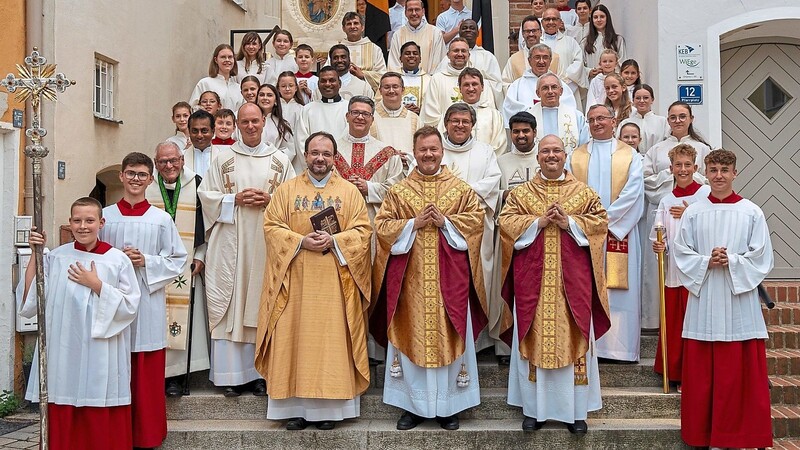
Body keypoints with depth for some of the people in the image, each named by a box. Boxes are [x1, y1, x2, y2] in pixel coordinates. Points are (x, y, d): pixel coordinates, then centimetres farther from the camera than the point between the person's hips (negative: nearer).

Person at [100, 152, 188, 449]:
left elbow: (178, 259, 3)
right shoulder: (106, 216, 5)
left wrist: (146, 262, -11)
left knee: (147, 373, 3)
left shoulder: (161, 219, 2)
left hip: (148, 302, -1)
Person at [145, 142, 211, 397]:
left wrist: (200, 256, 1)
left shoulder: (195, 185, 3)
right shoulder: (146, 187, 2)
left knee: (181, 316, -1)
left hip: (185, 265, 0)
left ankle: (175, 376, 7)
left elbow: (205, 223, 7)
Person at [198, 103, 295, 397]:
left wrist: (270, 200, -8)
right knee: (230, 304, -2)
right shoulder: (223, 158, 9)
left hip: (267, 240, 1)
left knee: (262, 304, 2)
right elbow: (206, 194, 6)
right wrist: (236, 200, -9)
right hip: (231, 241, 0)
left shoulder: (279, 160, 10)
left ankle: (260, 372, 10)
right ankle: (233, 374, 5)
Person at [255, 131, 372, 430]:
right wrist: (301, 241, -13)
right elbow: (271, 227, 2)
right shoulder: (286, 190, 9)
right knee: (295, 338, 1)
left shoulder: (350, 192, 8)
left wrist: (334, 241, -15)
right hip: (295, 282, 1)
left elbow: (362, 230, 1)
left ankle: (331, 407, 8)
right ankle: (296, 407, 9)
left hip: (334, 282, -1)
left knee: (332, 339, 0)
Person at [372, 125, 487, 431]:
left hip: (449, 278, 0)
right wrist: (414, 224, -13)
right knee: (411, 336, 4)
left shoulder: (461, 189, 7)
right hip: (410, 279, 0)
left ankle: (448, 405, 16)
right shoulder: (398, 191, 7)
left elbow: (476, 219, -1)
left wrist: (445, 221, -14)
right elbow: (382, 225, 0)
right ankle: (412, 404, 15)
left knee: (449, 336, 4)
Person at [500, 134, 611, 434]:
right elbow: (506, 223, -3)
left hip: (572, 280, 0)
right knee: (533, 338, 3)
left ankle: (576, 410, 13)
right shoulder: (520, 193, 8)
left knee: (573, 338, 3)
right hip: (532, 279, 0)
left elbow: (600, 221, 0)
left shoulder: (584, 192, 9)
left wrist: (569, 223, -14)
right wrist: (538, 222, -14)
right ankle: (533, 409, 13)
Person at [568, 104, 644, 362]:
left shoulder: (630, 155, 8)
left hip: (618, 232, -1)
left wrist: (606, 218, -11)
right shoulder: (576, 156, 14)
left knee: (618, 288, -2)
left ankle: (619, 346, 3)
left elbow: (633, 192, -3)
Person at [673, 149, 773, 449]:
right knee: (702, 373, 5)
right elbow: (681, 254, 4)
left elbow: (762, 258, 0)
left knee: (740, 372, 2)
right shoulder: (693, 212, 5)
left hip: (740, 300, -1)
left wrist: (731, 262, -13)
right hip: (704, 300, 1)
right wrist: (707, 262, -12)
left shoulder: (752, 213, 2)